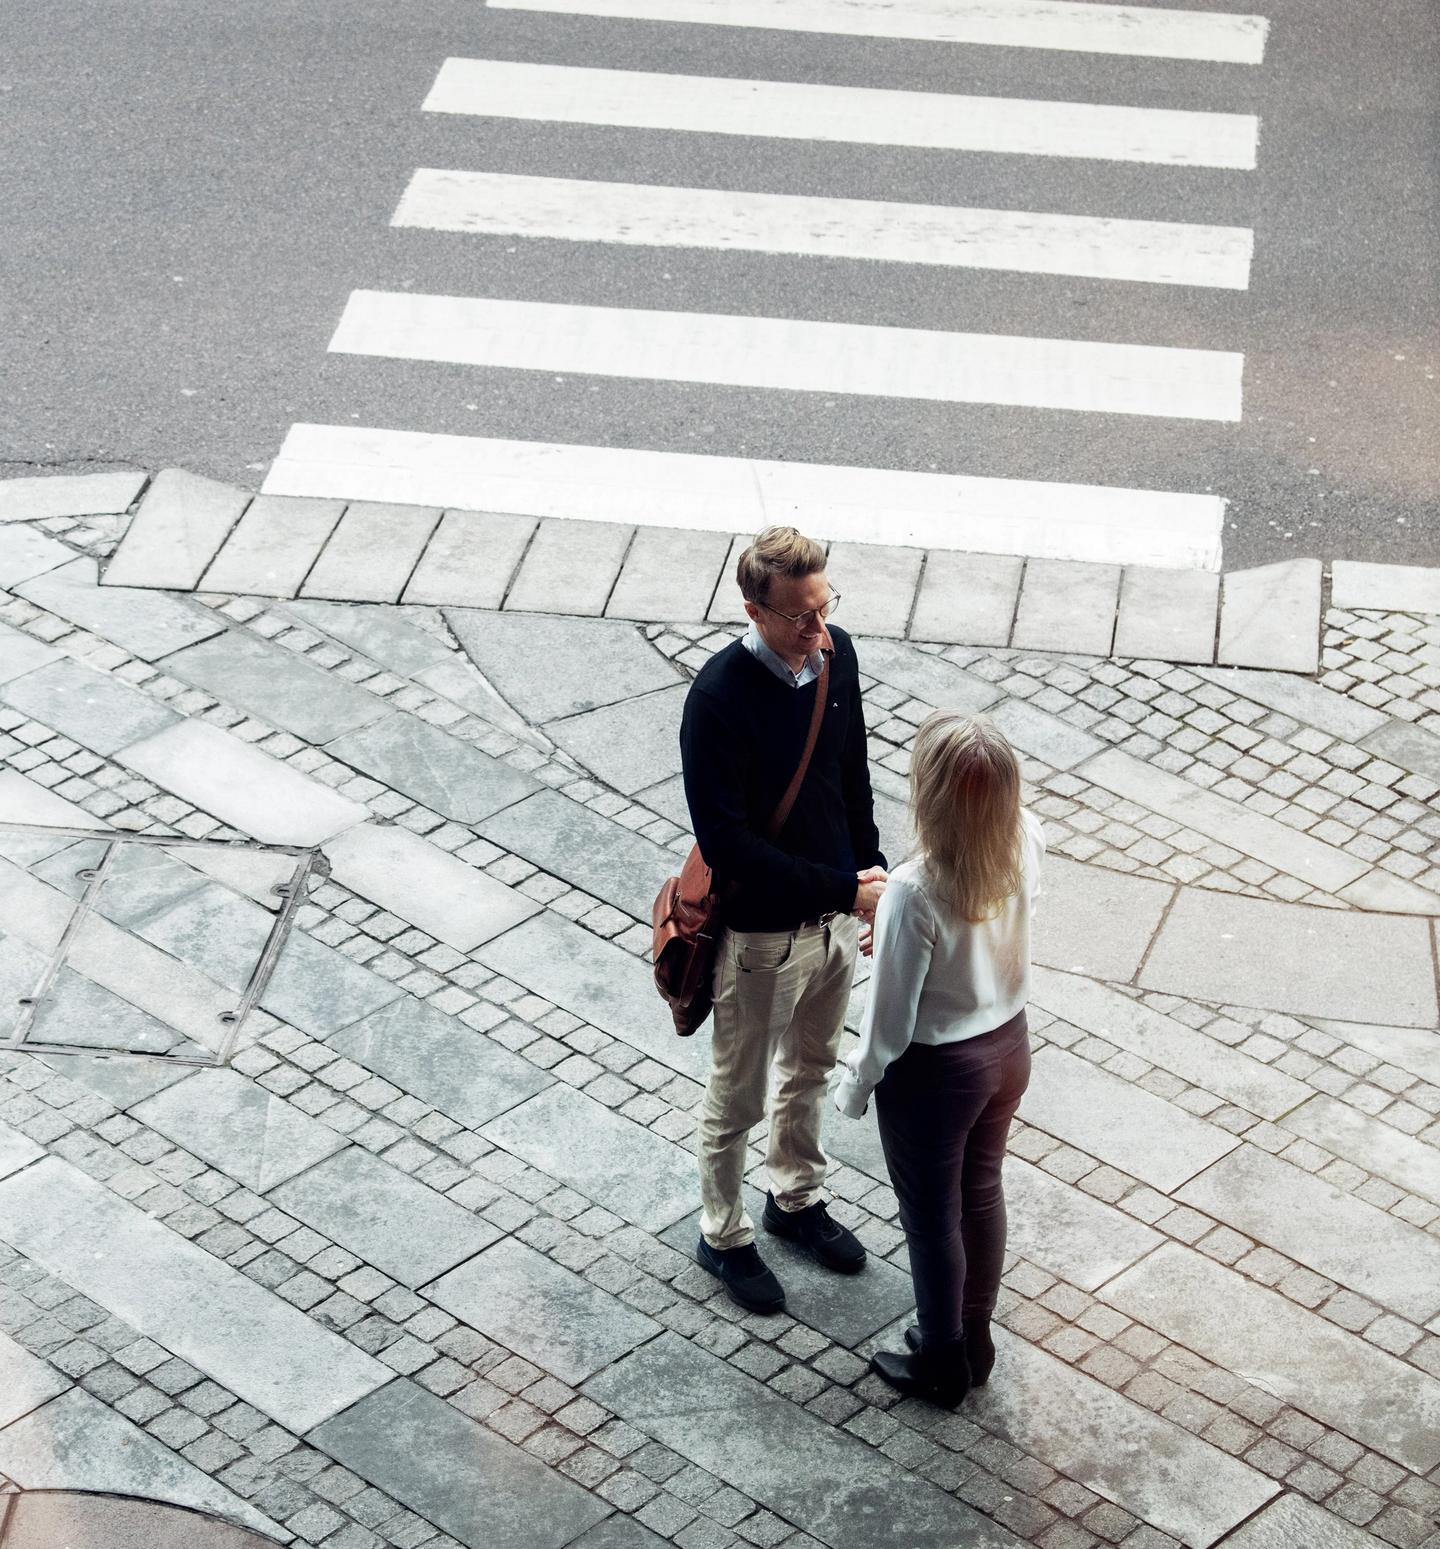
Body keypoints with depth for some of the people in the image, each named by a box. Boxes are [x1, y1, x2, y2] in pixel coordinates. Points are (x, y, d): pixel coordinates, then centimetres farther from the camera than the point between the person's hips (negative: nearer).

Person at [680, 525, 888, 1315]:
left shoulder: (835, 655, -9)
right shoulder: (719, 699, -29)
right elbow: (725, 843, -29)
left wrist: (869, 873, 10)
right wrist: (843, 889, -29)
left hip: (834, 916, 6)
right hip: (759, 932, -6)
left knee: (810, 1071, 27)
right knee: (737, 1096, 15)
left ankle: (796, 1198, 49)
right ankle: (724, 1236, 36)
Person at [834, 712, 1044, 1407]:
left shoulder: (914, 893, -35)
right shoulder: (1026, 842, -18)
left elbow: (889, 1019, -23)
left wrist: (853, 1085, -5)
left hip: (935, 1073, -6)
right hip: (1008, 1046, 6)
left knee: (932, 1219, 18)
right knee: (981, 1193, 27)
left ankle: (942, 1363, 39)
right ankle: (975, 1339, 48)